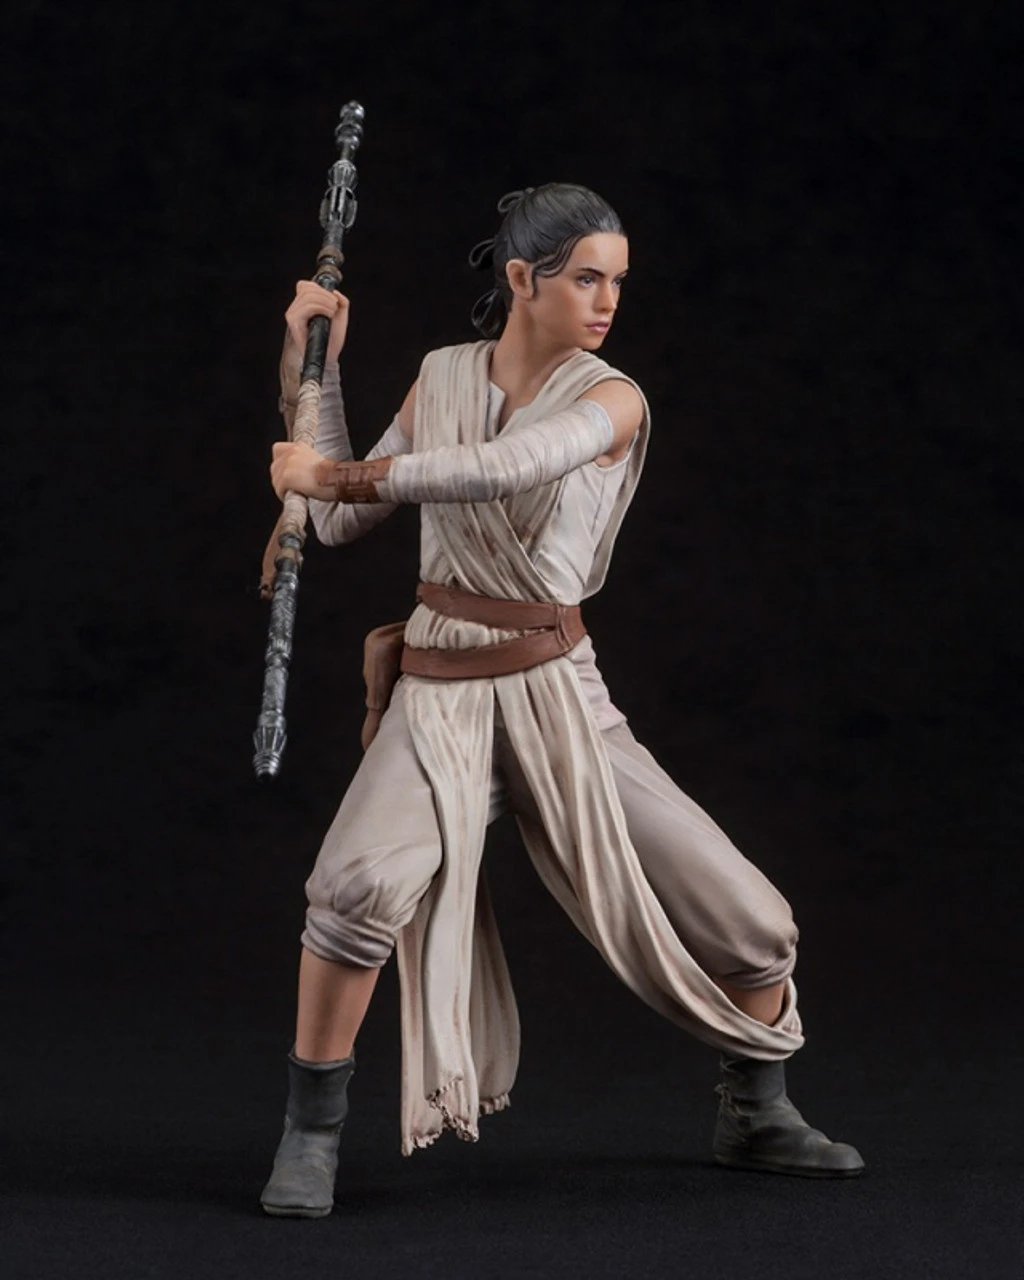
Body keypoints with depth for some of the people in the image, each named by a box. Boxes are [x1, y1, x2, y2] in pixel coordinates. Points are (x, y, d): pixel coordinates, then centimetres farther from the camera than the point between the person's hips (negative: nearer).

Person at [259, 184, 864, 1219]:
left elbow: (502, 469, -25)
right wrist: (318, 367, 6)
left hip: (557, 695, 0)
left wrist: (339, 474, -22)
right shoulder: (441, 377, 7)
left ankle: (756, 1115, 26)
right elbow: (341, 523, 9)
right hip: (439, 694, 0)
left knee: (752, 925, -2)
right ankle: (311, 1134, -12)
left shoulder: (610, 400, -5)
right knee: (363, 879, -30)